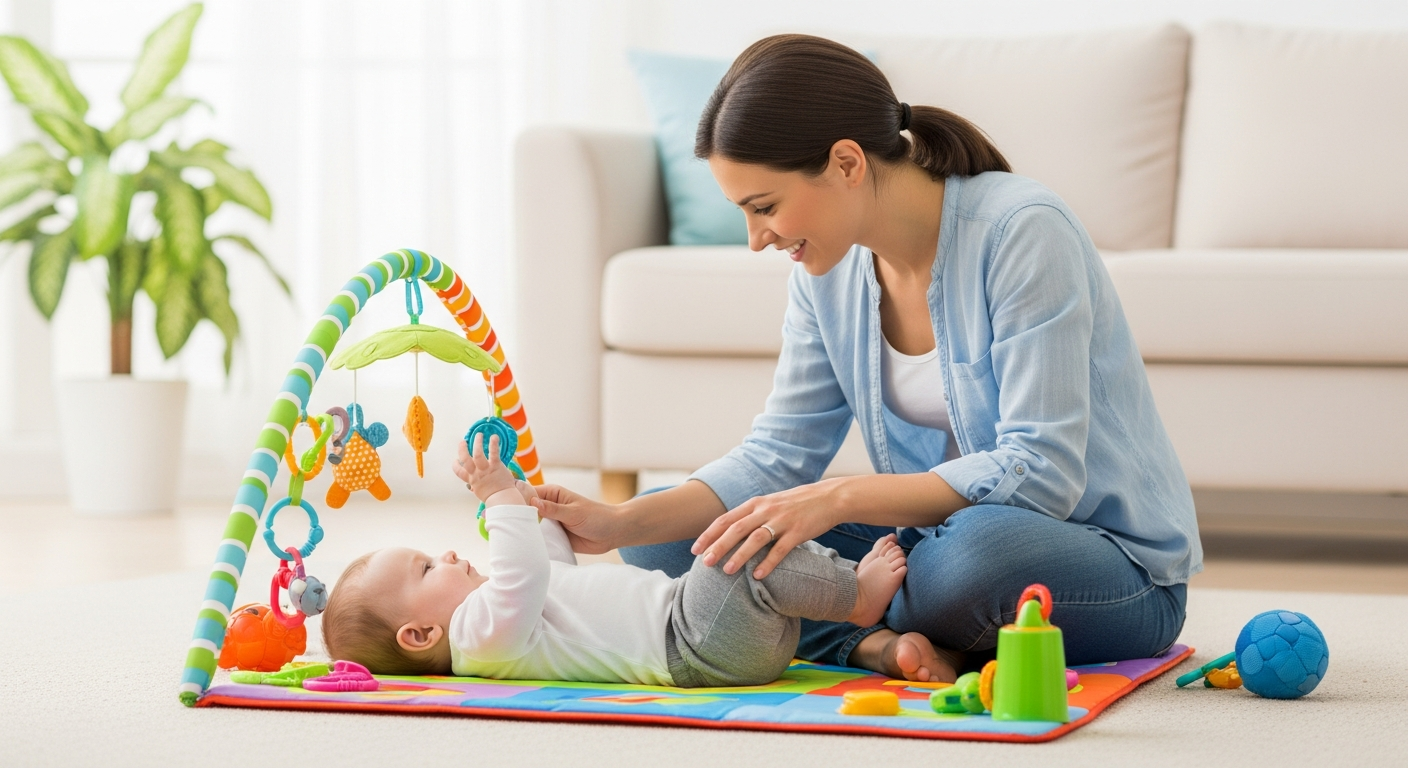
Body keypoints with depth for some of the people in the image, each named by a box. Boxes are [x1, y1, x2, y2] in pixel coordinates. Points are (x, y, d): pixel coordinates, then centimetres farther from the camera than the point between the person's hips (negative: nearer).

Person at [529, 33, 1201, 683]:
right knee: (669, 534, -5)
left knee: (982, 547, -42)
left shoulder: (1024, 233, -22)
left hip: (1111, 563, -6)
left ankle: (854, 636, -11)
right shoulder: (825, 269, 1)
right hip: (939, 542, 7)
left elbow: (1041, 472, -27)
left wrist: (841, 498, -33)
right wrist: (618, 523, -15)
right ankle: (881, 643, -21)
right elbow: (778, 455, 0)